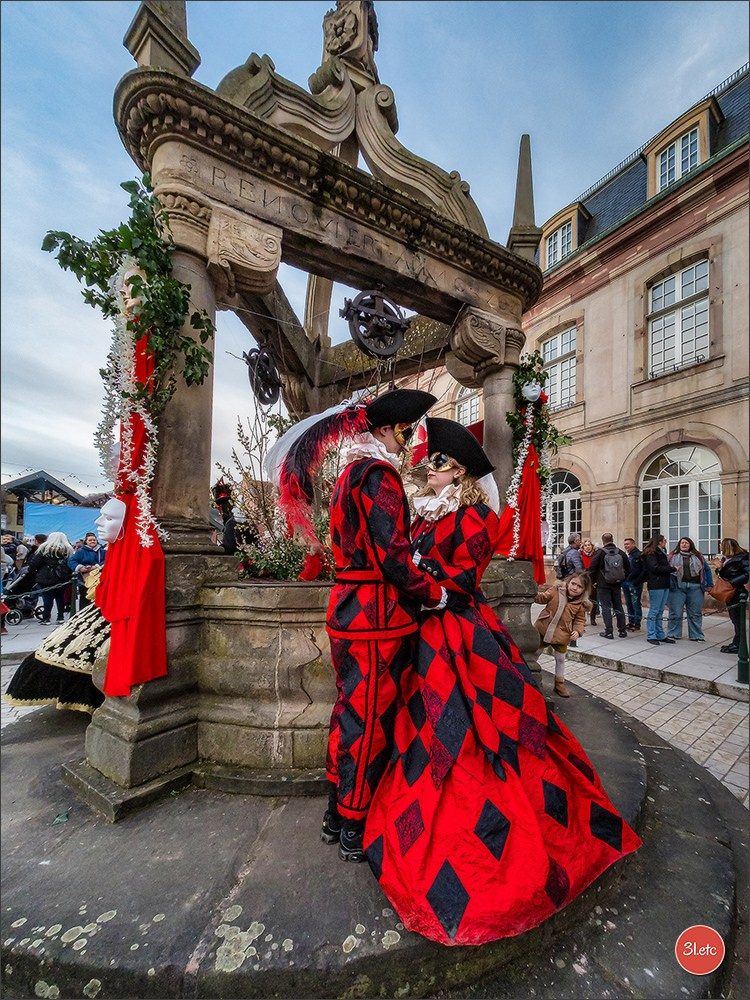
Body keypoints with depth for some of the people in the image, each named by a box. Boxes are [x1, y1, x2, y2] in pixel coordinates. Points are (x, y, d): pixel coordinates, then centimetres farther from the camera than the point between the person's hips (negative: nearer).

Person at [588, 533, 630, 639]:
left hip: (603, 584, -4)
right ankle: (622, 631, 18)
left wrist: (594, 581, 2)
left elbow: (592, 569, -10)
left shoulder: (599, 552, -10)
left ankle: (608, 632, 0)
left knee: (606, 607, 1)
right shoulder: (621, 553, 2)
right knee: (618, 607, 14)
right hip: (617, 584, 4)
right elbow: (628, 569, 8)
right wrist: (621, 579, 17)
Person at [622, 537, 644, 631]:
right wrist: (623, 581, 12)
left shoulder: (639, 555, -10)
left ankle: (637, 624, 5)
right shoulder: (627, 556, 16)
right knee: (628, 604, 12)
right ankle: (631, 622, 21)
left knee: (636, 604, -3)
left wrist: (637, 582, -18)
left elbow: (643, 570, -16)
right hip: (626, 583, 8)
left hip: (634, 584, -8)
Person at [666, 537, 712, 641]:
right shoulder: (673, 556, 7)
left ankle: (696, 635, 18)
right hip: (677, 587, -2)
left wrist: (709, 585, 10)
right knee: (675, 613, 0)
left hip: (695, 588, 2)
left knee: (695, 613, 8)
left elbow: (707, 569, 15)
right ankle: (673, 634, 10)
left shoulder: (698, 557, 14)